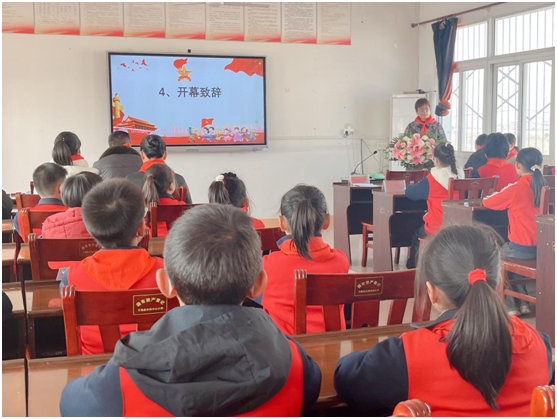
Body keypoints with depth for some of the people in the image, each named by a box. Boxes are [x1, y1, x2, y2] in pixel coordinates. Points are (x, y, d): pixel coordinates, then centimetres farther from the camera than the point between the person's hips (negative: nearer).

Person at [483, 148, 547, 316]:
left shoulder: (516, 188, -17)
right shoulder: (543, 187, 1)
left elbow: (487, 202, -8)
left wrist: (501, 196, 10)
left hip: (523, 249, -6)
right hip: (543, 247, 6)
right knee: (507, 253, 30)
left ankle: (510, 306, 18)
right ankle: (522, 303, 28)